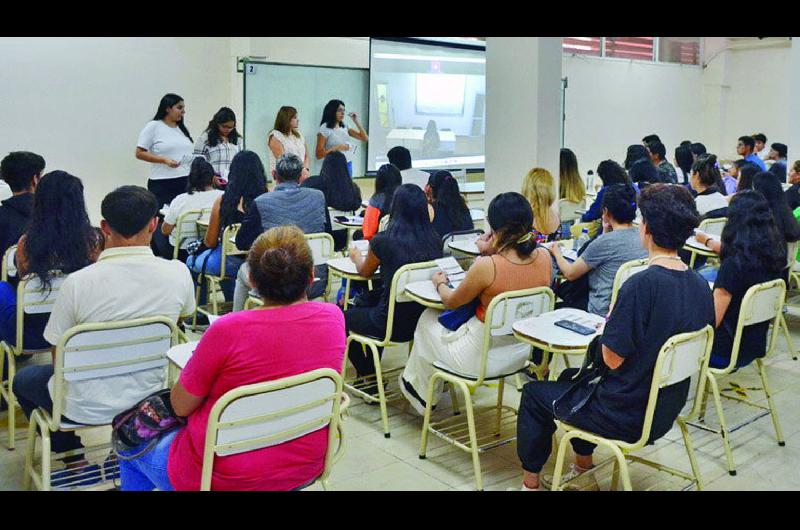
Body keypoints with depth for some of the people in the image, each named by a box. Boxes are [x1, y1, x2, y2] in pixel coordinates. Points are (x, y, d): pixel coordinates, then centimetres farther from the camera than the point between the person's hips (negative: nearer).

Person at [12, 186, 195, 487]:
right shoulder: (178, 273, -17)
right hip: (150, 398, 4)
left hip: (88, 408, -3)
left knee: (23, 380, 28)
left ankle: (76, 464, 26)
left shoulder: (77, 283, -24)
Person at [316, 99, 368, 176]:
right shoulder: (325, 129, -6)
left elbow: (365, 138, 8)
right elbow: (319, 155, -10)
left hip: (348, 165, 5)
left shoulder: (345, 127, 10)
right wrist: (337, 148, -19)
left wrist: (356, 122, 1)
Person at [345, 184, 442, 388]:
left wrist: (356, 256, 27)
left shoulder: (383, 242, -16)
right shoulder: (435, 241, -5)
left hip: (394, 324, -5)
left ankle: (368, 377, 30)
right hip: (425, 318, 5)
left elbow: (364, 272, 5)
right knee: (370, 303, 33)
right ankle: (371, 371, 43)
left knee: (343, 317, 24)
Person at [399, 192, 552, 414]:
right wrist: (493, 253, 0)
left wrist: (440, 283, 11)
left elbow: (451, 302, -10)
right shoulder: (544, 257, -12)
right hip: (520, 354, 6)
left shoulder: (486, 266, -28)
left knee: (428, 319, 22)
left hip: (483, 358, -6)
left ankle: (421, 393, 42)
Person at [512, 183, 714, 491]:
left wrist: (611, 323, -3)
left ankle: (531, 483, 27)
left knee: (534, 393, 13)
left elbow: (613, 359, -22)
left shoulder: (641, 285, -28)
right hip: (666, 411, 8)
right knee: (571, 376, 29)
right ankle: (583, 471, 39)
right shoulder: (701, 287, -4)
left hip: (628, 419, -8)